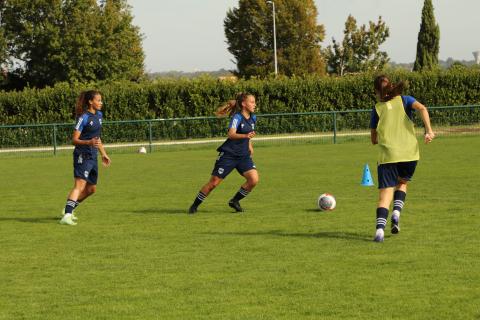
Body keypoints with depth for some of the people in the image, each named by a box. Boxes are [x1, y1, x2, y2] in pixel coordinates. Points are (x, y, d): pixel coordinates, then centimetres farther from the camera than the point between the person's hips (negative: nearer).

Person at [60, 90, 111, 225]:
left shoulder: (98, 115, 13)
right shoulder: (84, 117, -13)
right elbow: (74, 139, -16)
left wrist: (103, 154, 26)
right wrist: (89, 142, -31)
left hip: (93, 157, 9)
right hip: (83, 156, -9)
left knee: (91, 189, 16)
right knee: (80, 185, -22)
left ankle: (69, 210, 30)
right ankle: (67, 216, -32)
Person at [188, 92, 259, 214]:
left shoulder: (252, 118, 5)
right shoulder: (237, 117, -18)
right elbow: (231, 134, -35)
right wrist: (245, 136, -50)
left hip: (244, 155, 6)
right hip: (228, 154, -6)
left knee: (254, 179, -13)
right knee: (214, 182, -2)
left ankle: (235, 201, 8)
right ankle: (194, 206, 15)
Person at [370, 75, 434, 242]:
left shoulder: (377, 109, 13)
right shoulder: (404, 100, 13)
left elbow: (374, 139, 16)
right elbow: (422, 108, -9)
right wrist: (428, 130, -12)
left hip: (387, 156, -1)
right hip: (409, 153, 1)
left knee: (385, 194, -3)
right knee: (402, 183, 27)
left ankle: (380, 228, -24)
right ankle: (396, 212, 2)